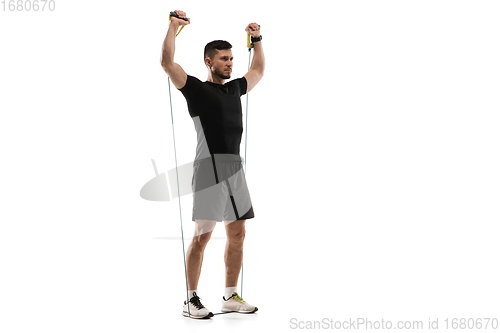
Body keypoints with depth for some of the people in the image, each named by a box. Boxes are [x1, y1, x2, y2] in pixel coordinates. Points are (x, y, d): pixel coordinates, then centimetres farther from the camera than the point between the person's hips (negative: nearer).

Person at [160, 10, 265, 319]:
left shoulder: (235, 89, 18)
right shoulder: (196, 88, -2)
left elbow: (258, 71, 35)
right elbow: (168, 63, -14)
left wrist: (257, 39, 30)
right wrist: (174, 27, -16)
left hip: (235, 168, 7)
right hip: (210, 166, -7)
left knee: (237, 234, 9)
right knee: (203, 235, -6)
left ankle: (231, 296, 20)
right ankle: (191, 300, 3)